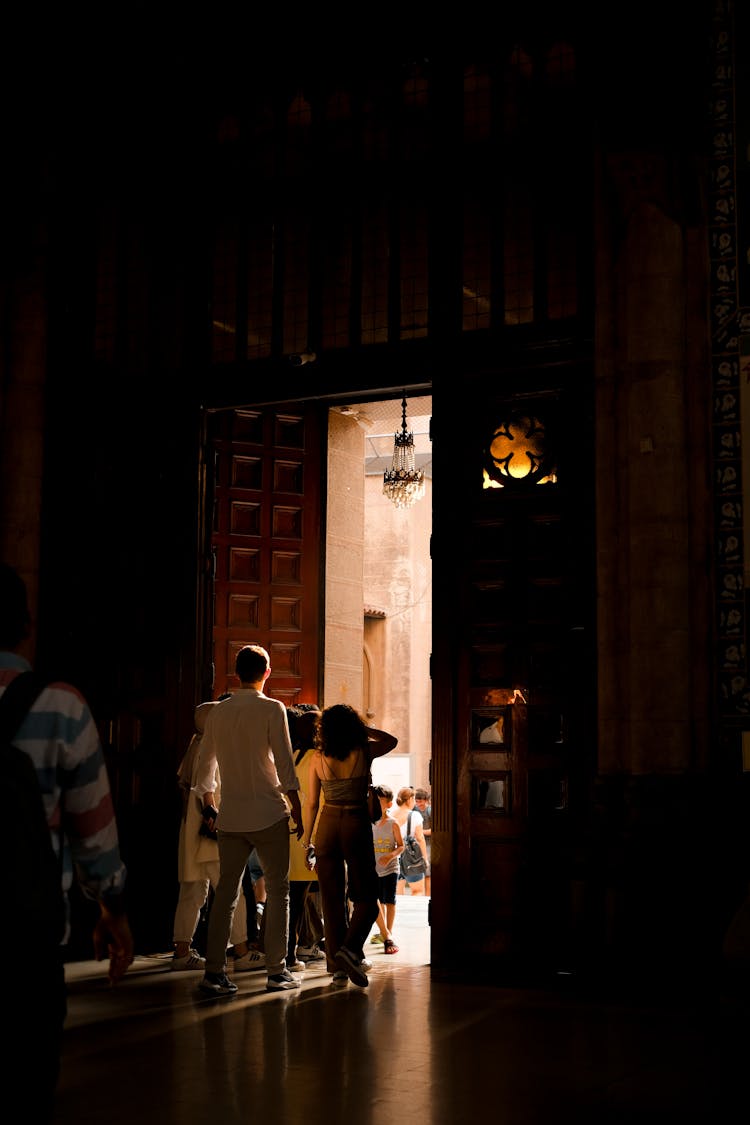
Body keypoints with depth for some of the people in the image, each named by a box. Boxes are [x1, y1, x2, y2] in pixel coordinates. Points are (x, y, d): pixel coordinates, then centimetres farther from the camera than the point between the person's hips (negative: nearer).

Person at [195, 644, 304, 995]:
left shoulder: (218, 712, 7)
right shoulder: (272, 709, -7)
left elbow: (204, 767, 14)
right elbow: (285, 764, -10)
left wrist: (210, 805, 27)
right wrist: (297, 809, -3)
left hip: (230, 817, 4)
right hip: (268, 814, -4)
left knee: (226, 891, 7)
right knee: (278, 891, 5)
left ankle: (214, 972, 3)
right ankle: (276, 971, 5)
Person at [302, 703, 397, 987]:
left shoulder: (317, 758, -1)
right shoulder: (364, 752, -4)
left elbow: (311, 803, 2)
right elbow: (391, 740, 18)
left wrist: (308, 842, 10)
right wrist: (362, 728, 15)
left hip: (327, 824, 2)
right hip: (356, 823, -2)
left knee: (332, 897, 9)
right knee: (366, 896, 6)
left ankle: (336, 964, 11)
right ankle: (350, 948, -15)